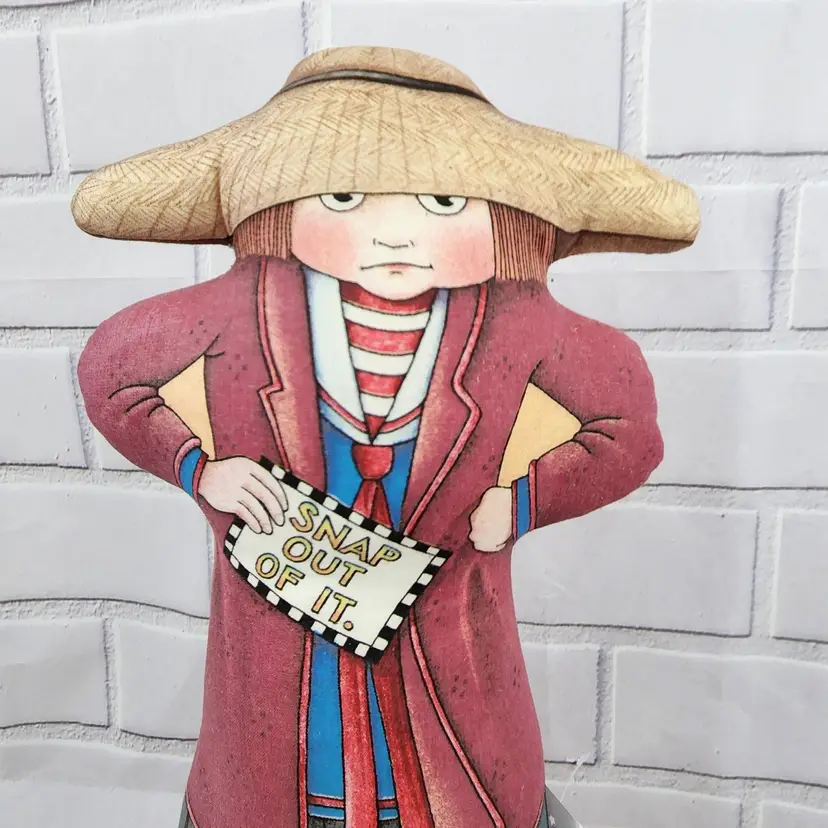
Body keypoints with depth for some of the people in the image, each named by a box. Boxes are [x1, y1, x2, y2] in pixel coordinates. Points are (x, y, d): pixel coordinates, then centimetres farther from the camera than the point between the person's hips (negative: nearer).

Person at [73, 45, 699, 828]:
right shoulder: (243, 309, -14)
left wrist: (522, 502, -12)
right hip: (280, 639, 1)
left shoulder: (513, 326, -15)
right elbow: (107, 370, 1)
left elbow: (629, 424, -1)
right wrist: (199, 468, -12)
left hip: (443, 646, 0)